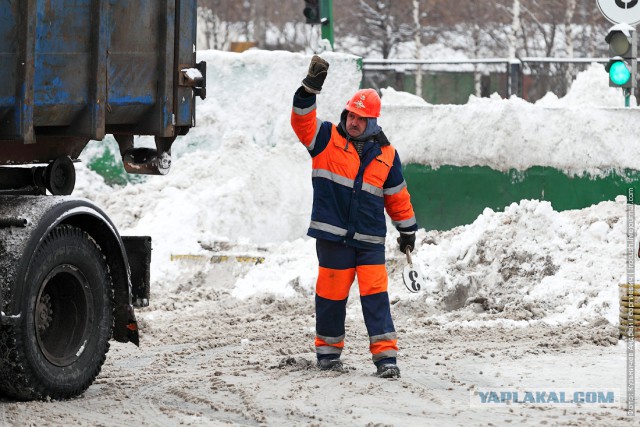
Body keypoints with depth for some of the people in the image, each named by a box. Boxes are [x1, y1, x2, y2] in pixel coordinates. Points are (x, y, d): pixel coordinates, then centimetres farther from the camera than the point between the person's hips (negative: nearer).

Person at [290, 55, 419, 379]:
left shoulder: (385, 154, 6)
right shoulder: (327, 139, 1)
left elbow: (397, 194, 15)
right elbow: (302, 121, -14)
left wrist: (407, 229, 19)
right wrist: (311, 88, -27)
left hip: (370, 239, 1)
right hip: (333, 235, -1)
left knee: (375, 294, -4)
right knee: (331, 294, 4)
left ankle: (385, 355, -4)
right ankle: (328, 350, 20)